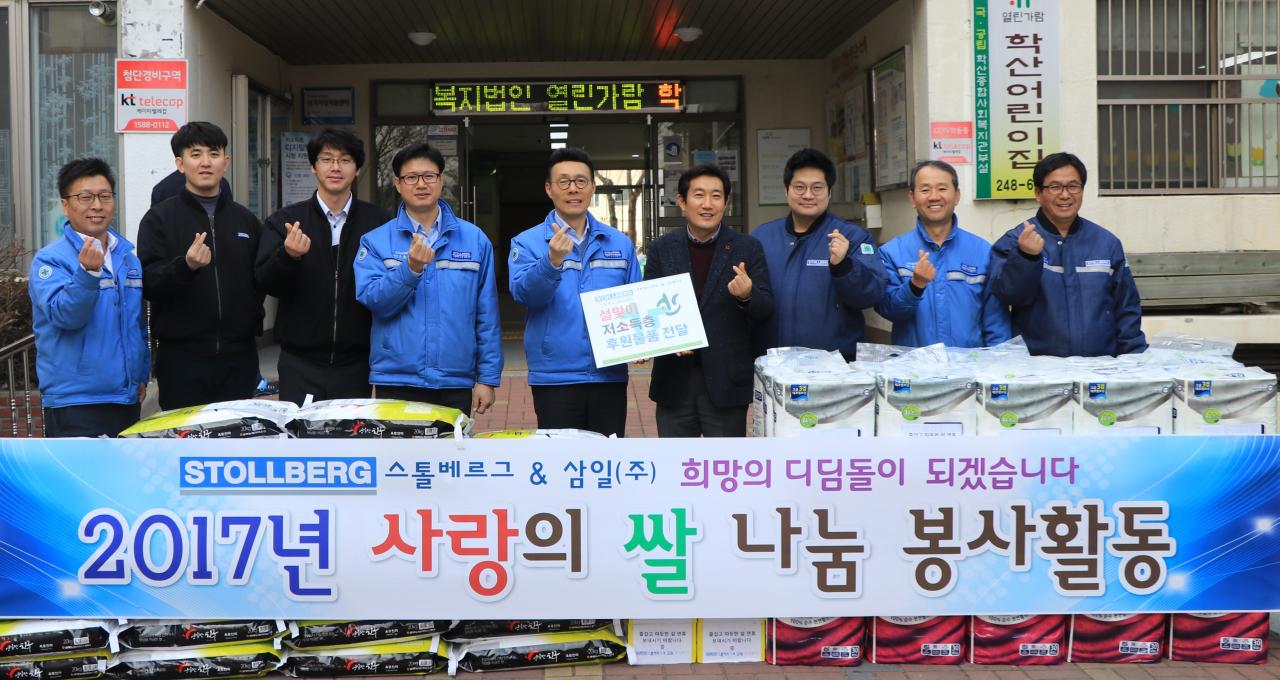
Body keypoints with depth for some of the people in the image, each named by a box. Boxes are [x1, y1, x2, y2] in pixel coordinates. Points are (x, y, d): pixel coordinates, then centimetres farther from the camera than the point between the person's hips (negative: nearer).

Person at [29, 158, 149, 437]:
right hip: (74, 402, -6)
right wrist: (88, 272, -36)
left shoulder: (129, 257, 9)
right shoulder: (50, 259, -9)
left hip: (127, 399, 6)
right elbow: (65, 316, -23)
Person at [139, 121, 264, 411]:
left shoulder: (245, 220, 13)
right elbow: (148, 284, -9)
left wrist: (254, 322, 6)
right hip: (182, 357, -3)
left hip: (239, 356, 3)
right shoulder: (159, 219, 1)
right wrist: (186, 266, -26)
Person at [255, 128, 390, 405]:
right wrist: (289, 256, -22)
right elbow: (266, 283, -3)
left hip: (356, 363, 0)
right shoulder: (285, 221, 5)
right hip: (300, 364, 0)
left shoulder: (378, 222, 4)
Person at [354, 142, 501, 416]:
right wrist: (411, 269, -24)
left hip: (456, 383, 1)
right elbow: (373, 300, -10)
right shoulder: (376, 241, 3)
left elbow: (487, 317, 4)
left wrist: (488, 378, 0)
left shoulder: (475, 239, 5)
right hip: (396, 381, -1)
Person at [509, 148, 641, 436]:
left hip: (610, 375, 3)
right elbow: (524, 293, -17)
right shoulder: (527, 242, -1)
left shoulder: (620, 244, 8)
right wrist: (552, 262, -34)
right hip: (555, 378, -2)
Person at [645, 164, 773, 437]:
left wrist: (748, 295, -24)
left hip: (726, 381, -1)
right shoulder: (661, 249, 5)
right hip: (674, 381, 2)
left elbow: (766, 310, -2)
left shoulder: (747, 248, 0)